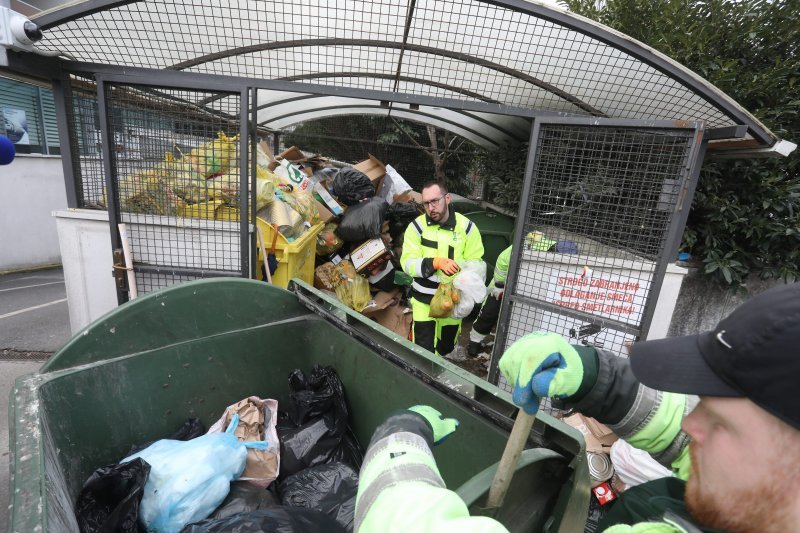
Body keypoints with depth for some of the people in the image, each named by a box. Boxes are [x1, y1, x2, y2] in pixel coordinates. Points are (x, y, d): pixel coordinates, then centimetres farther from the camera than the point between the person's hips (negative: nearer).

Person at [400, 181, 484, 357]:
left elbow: (476, 264, -4)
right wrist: (436, 262, -31)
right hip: (423, 300, -2)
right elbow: (407, 263, -15)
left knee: (447, 346, 21)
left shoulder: (466, 226, -7)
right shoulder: (417, 226, -10)